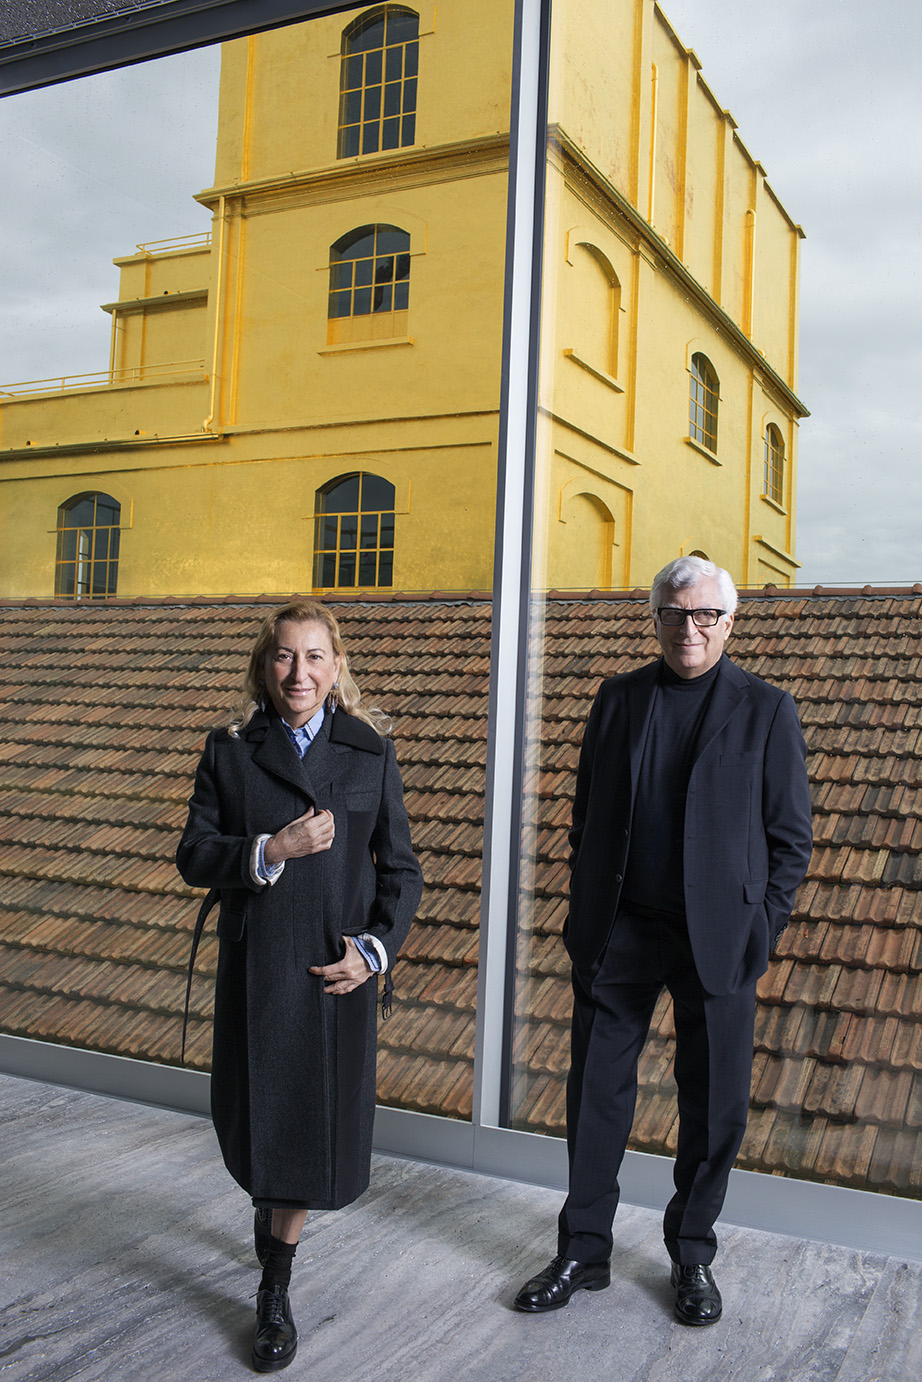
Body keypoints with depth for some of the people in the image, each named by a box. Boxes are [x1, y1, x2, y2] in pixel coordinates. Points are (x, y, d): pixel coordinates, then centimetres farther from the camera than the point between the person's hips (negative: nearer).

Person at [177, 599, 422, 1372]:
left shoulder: (370, 754, 1)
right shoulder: (230, 750, 2)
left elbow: (401, 869, 2)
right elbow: (193, 856, -2)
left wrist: (376, 947, -11)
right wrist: (271, 850, -17)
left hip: (336, 969, 0)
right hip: (255, 966, 1)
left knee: (316, 1122, 4)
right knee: (252, 1114, 11)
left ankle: (276, 1291, 25)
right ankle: (272, 1204, 47)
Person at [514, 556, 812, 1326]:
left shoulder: (766, 711, 1)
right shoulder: (619, 699, 7)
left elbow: (791, 836, 1)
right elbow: (587, 814, 11)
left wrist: (762, 932, -6)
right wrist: (585, 911, 4)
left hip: (718, 938, -2)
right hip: (617, 934, 2)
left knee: (716, 1106, 9)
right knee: (596, 1095, 8)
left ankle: (693, 1255, 30)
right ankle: (584, 1252, 25)